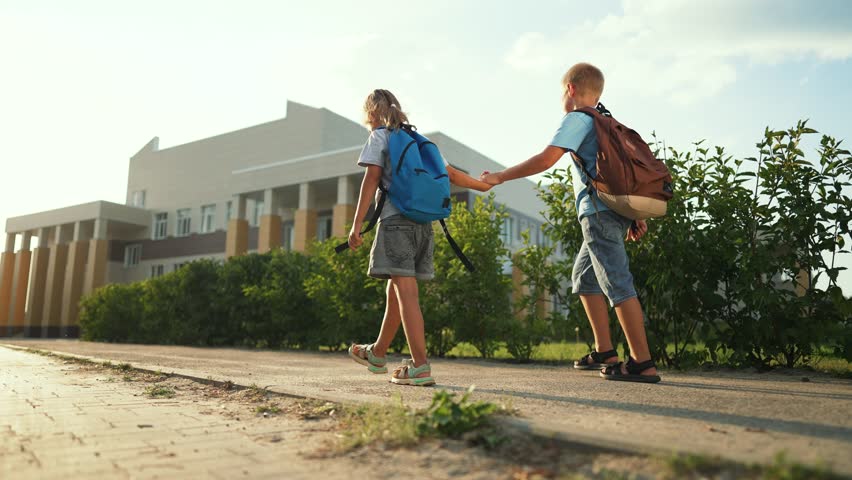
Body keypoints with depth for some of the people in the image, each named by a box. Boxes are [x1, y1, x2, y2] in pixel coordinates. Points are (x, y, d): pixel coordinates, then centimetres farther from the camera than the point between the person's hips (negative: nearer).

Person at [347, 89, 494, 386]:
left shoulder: (379, 136, 5)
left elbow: (371, 179, -5)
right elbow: (450, 174, 20)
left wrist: (357, 224, -8)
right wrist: (482, 185, 35)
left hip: (396, 219, -7)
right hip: (423, 222, 7)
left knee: (406, 290, -11)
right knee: (396, 289, 16)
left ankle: (421, 367, -16)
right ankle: (378, 353, 31)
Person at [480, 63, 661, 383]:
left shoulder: (577, 118, -3)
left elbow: (546, 159, -16)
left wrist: (500, 177, -9)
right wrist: (636, 216, 18)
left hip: (599, 211, -9)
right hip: (617, 210, 9)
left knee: (618, 283, -8)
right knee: (583, 276, 17)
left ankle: (643, 363, -4)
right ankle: (605, 352, 19)